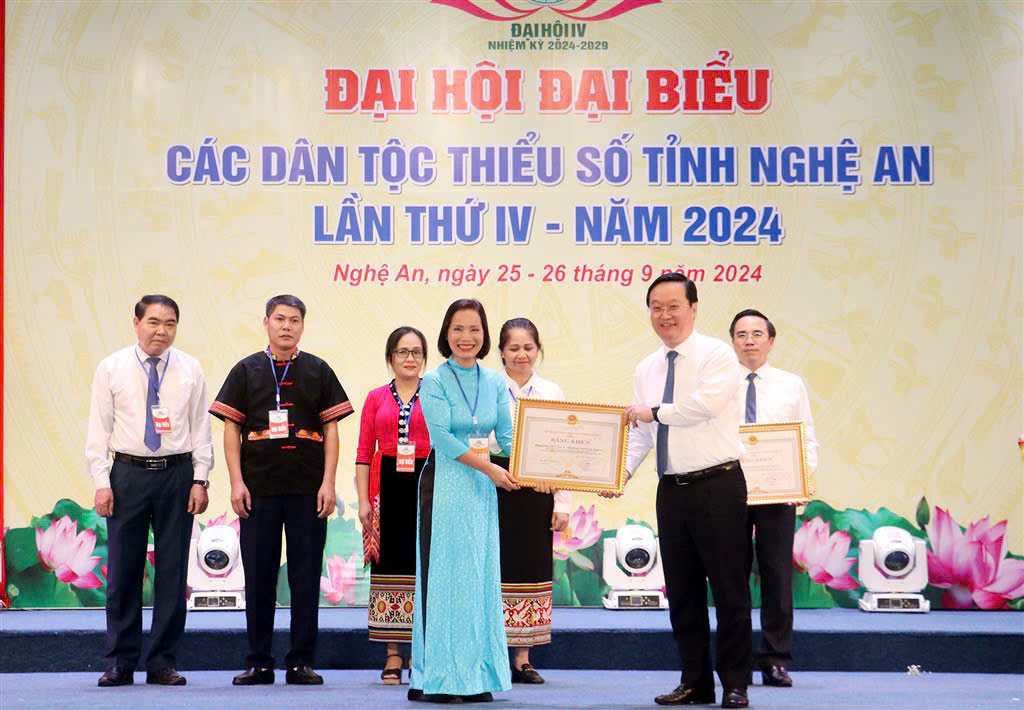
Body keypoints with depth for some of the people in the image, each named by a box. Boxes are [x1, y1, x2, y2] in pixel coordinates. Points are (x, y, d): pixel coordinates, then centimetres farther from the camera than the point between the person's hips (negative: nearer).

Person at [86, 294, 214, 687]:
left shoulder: (191, 370, 6)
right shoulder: (111, 368, 3)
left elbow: (200, 428, 6)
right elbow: (99, 430, 2)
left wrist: (200, 479, -2)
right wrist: (101, 482, -5)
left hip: (177, 474, 1)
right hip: (127, 474, -1)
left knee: (173, 570, 3)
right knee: (123, 570, 2)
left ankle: (163, 663, 12)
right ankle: (120, 663, 13)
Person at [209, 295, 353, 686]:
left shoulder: (317, 371, 6)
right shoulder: (246, 371, 7)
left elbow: (330, 430, 5)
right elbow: (231, 429, 5)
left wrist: (328, 482, -4)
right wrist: (237, 482, -4)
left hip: (308, 491, 0)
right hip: (258, 489, 0)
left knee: (305, 576, 3)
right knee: (258, 576, 4)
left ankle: (301, 662, 11)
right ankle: (258, 662, 14)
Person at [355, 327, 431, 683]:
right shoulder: (376, 398, 10)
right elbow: (364, 453, 7)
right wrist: (363, 501, 0)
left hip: (426, 484, -1)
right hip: (386, 487, 1)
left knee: (423, 565, -1)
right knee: (389, 566, 2)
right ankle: (393, 657, 8)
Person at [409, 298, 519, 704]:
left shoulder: (495, 383, 10)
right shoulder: (434, 381, -4)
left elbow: (507, 436, 4)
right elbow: (440, 435, -13)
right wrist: (488, 467, -20)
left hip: (483, 489, 5)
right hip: (444, 487, -5)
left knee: (480, 576, 6)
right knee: (444, 575, -4)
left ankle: (475, 676, 13)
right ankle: (437, 678, 2)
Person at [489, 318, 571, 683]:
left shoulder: (552, 393, 9)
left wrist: (563, 504, 2)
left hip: (538, 490, 3)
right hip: (497, 485, -3)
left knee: (532, 567, 5)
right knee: (497, 566, -3)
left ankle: (523, 658, 13)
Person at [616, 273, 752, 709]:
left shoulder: (716, 354, -6)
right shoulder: (646, 370, 14)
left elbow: (706, 403, -23)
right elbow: (640, 432, 15)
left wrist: (655, 411, -12)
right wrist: (623, 470, -1)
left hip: (717, 485, -6)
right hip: (672, 489, 6)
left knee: (728, 587, -1)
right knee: (681, 591, 10)